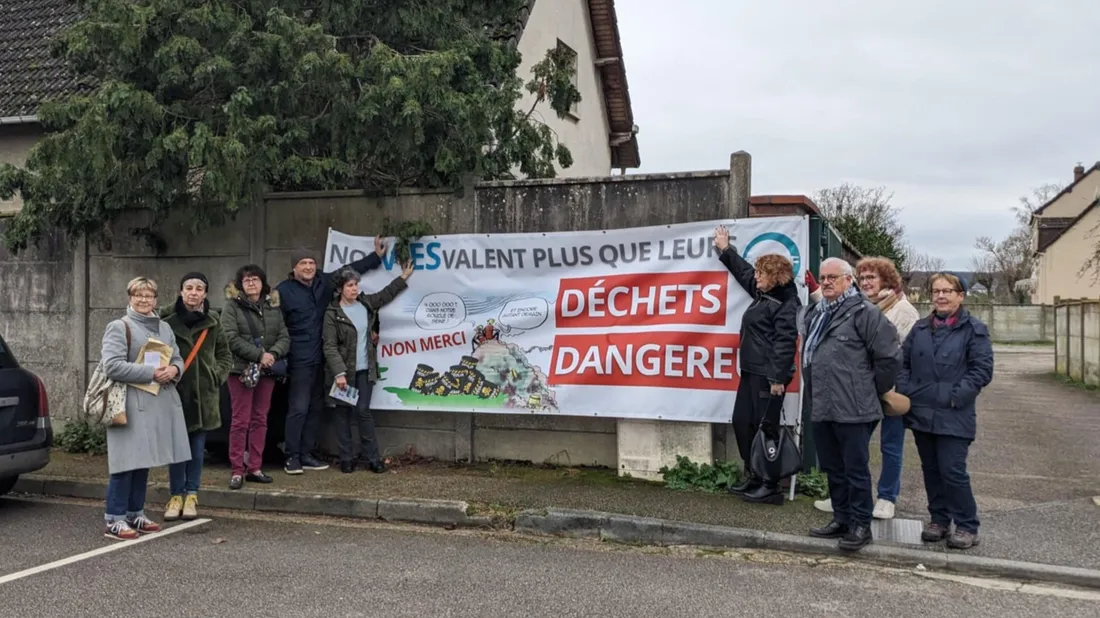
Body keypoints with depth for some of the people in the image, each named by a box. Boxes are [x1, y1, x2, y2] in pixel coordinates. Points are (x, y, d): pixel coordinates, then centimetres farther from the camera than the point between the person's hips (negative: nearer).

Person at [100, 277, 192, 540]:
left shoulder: (164, 328, 17)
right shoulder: (119, 327, -4)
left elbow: (178, 359, 20)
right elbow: (112, 365, -15)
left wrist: (174, 370, -4)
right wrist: (151, 373, -18)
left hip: (160, 404, 7)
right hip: (130, 404, -7)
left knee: (144, 461, 12)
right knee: (127, 462, -7)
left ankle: (135, 514, 22)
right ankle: (115, 520, 0)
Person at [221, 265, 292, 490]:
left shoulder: (273, 307, 12)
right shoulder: (232, 306, -1)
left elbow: (284, 337, 6)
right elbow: (232, 339, -12)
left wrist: (273, 354, -14)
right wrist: (259, 355, -18)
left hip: (267, 371, 5)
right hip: (242, 370, -4)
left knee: (260, 420, 8)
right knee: (240, 420, -3)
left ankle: (255, 468, 15)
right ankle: (236, 471, 2)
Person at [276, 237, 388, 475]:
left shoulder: (325, 283, 9)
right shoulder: (283, 291, -6)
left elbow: (351, 269, 21)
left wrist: (376, 256, 25)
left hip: (320, 359, 6)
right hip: (299, 361, -6)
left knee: (315, 408, 10)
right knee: (299, 408, -8)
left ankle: (307, 455, 19)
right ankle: (292, 457, 1)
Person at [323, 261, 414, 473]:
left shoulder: (366, 303, 5)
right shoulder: (332, 313, -10)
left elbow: (386, 294, 23)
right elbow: (330, 346, -15)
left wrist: (403, 278, 20)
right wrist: (339, 373, -23)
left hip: (364, 370, 3)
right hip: (342, 371, -3)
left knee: (363, 411, 2)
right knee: (343, 414, 6)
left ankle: (373, 458, 5)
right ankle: (347, 458, 13)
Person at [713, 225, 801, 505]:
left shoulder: (786, 304, -12)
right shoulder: (764, 295, 15)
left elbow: (785, 343, -19)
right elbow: (744, 272, 32)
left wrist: (778, 378, -24)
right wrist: (726, 250, 36)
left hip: (769, 375, -10)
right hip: (752, 371, 10)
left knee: (766, 428, -6)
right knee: (742, 422, 12)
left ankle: (771, 486, 1)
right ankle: (753, 477, 21)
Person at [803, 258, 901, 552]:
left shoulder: (864, 312, -10)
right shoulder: (816, 314, 15)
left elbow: (890, 356, -13)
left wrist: (872, 391, -4)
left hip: (852, 409, -8)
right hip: (821, 408, 8)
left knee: (856, 470, 1)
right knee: (833, 469, 16)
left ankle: (860, 525, 11)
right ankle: (841, 519, 28)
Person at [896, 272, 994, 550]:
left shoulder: (974, 329, -4)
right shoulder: (920, 328, 11)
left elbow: (982, 369, -8)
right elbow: (903, 362, 14)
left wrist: (956, 396, -15)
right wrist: (905, 391, 0)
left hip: (954, 417, -5)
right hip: (921, 413, 5)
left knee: (952, 471, -6)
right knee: (931, 470, 12)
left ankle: (967, 526, 9)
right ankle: (939, 519, 25)